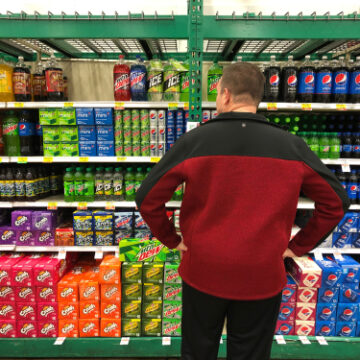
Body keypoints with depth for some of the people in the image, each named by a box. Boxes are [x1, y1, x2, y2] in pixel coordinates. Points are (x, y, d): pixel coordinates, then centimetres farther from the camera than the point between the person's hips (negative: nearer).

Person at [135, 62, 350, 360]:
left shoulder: (194, 141, -12)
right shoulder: (291, 146, -7)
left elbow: (148, 199, -10)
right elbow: (336, 202, 1)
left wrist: (171, 239, 2)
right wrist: (299, 246, 5)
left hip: (203, 272, 0)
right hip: (262, 278, 2)